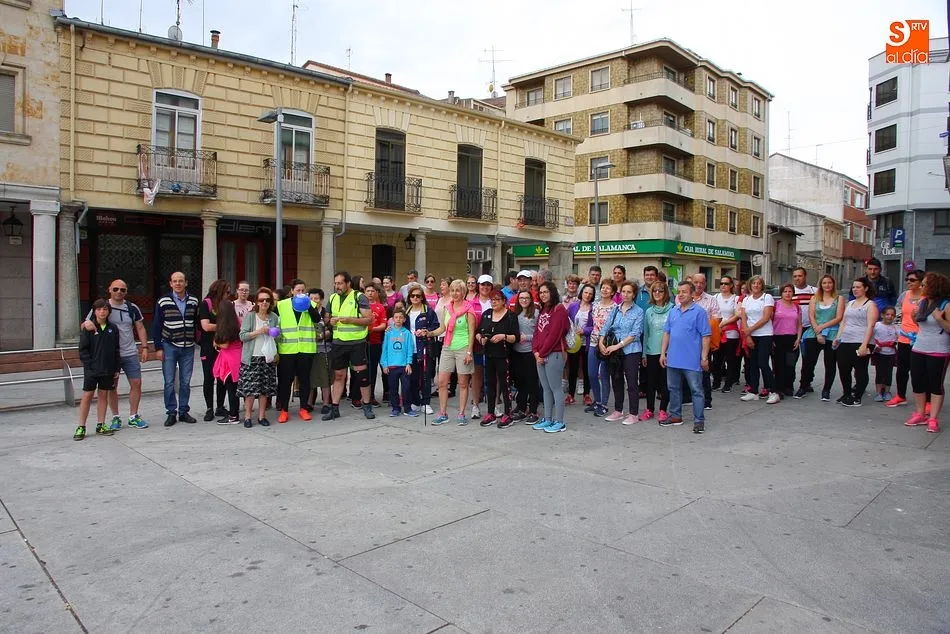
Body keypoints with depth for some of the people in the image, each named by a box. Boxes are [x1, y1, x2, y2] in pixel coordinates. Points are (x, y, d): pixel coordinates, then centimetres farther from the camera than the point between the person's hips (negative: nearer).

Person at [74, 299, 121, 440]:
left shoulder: (113, 329, 6)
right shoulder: (88, 328, -4)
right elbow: (83, 349, -5)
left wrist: (117, 369, 7)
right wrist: (89, 365, -13)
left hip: (108, 370, 3)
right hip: (91, 369, -3)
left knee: (104, 395, 9)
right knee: (87, 396, 0)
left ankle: (100, 425, 17)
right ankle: (81, 427, 7)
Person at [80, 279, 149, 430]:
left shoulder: (132, 308, 6)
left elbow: (140, 328, 11)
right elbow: (85, 324, 1)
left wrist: (145, 347, 4)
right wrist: (86, 324, -24)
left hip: (130, 354, 2)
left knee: (136, 384, 0)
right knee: (111, 386, 6)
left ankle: (133, 416, 13)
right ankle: (116, 417, 19)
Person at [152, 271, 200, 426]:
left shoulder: (194, 301, 5)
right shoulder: (163, 302, -2)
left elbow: (198, 323, 12)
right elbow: (156, 326, 0)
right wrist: (158, 348, -4)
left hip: (188, 347, 2)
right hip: (169, 346, -2)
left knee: (185, 381, 7)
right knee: (169, 382, 1)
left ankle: (183, 412, 16)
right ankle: (171, 413, 10)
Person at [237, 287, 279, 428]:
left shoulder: (274, 317, 9)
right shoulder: (249, 316, -1)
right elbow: (242, 336, -8)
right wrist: (258, 331, -17)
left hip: (268, 358, 3)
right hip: (252, 358, -3)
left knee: (265, 388, 5)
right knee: (250, 387, -3)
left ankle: (262, 416, 15)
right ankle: (247, 416, 9)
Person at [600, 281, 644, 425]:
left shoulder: (638, 311, -5)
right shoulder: (615, 309, 10)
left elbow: (635, 333, -12)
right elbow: (606, 327, 9)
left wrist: (618, 346, -17)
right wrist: (601, 342, -7)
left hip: (631, 351, -5)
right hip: (614, 351, 5)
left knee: (632, 382, -2)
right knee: (616, 380, 12)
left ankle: (634, 414, 7)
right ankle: (618, 411, 24)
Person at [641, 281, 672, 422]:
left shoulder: (672, 309, -4)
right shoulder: (649, 311, 9)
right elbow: (645, 333, 11)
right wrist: (644, 354, 9)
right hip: (651, 351, 3)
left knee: (665, 381, 4)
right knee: (650, 381, 9)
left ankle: (663, 410, 15)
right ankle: (649, 409, 19)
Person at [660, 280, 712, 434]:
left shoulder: (699, 312, -7)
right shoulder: (673, 312, 11)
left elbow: (706, 336, -9)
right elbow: (667, 333, 13)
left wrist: (704, 357, -13)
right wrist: (663, 353, 8)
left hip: (692, 361, -6)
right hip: (673, 359, 6)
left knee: (696, 391, 1)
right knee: (674, 388, 16)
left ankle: (699, 421, 7)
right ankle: (675, 416, 29)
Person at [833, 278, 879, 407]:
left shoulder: (870, 304, -2)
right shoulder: (850, 303, 19)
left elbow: (870, 326, -10)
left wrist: (864, 345, -19)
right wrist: (837, 338, 9)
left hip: (860, 343, -6)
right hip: (845, 343, 7)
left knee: (860, 371, 1)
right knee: (843, 369, 8)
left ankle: (857, 398, 7)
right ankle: (846, 395, 22)